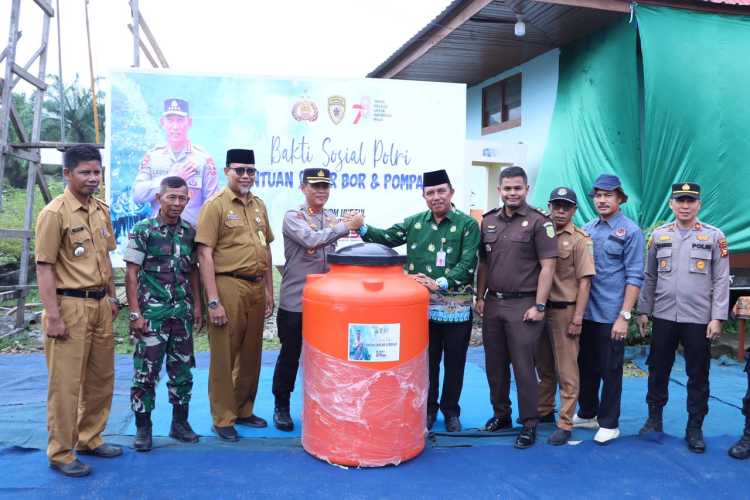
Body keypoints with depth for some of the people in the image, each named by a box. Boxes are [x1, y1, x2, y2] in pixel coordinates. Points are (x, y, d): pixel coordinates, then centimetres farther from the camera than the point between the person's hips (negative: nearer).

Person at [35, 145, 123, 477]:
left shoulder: (101, 211, 10)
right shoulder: (55, 213, -11)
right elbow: (44, 268, -13)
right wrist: (53, 316, -17)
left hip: (100, 305, 7)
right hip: (71, 306, -7)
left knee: (101, 378, 15)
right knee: (66, 383, 2)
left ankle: (89, 438, 32)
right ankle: (60, 453, 16)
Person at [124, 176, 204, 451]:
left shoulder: (189, 231, 6)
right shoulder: (143, 230, -6)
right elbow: (131, 274, -7)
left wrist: (197, 306, 9)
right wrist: (136, 314, -11)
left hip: (182, 313, 4)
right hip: (152, 313, -4)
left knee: (182, 370, 11)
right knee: (146, 372, 2)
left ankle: (180, 423, 25)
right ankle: (142, 428, 16)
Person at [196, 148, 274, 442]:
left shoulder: (258, 205, 13)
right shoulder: (215, 205, -6)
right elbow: (205, 255, -12)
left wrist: (269, 291, 14)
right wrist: (213, 301, -16)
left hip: (256, 287, 6)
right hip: (228, 287, -6)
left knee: (251, 355, 15)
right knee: (224, 357, 3)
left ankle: (244, 410, 31)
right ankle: (223, 419, 17)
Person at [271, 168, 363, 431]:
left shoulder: (333, 219, 8)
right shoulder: (293, 217, -8)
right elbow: (311, 239, -26)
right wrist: (346, 226, -24)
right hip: (295, 301, -4)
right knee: (289, 355, 8)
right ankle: (281, 406, 25)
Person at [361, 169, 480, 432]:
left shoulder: (468, 224, -6)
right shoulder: (414, 222, 5)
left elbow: (467, 266, -13)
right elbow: (386, 238, 4)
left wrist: (439, 283, -23)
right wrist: (363, 228, -14)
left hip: (456, 307, -2)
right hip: (422, 306, 2)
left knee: (454, 362, 11)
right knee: (427, 360, 14)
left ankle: (451, 410, 29)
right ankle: (428, 408, 31)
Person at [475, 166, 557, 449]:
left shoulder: (538, 222, -5)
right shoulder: (489, 221, 11)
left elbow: (547, 267, -9)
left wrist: (539, 306, -12)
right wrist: (480, 297, 10)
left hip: (522, 305, -5)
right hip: (493, 303, 5)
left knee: (523, 367, -1)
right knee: (494, 365, 13)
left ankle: (529, 425, 13)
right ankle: (500, 414, 30)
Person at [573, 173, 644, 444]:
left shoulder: (630, 231, -7)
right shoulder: (587, 229, 8)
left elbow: (634, 277, -10)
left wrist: (624, 316, -15)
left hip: (610, 315, -5)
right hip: (585, 312, 5)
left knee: (610, 371, 7)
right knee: (585, 368, 16)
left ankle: (608, 423, 21)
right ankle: (587, 413, 33)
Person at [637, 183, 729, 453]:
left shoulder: (714, 236, 0)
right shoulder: (659, 235, 6)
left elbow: (721, 280, -2)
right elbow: (650, 276, 9)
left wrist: (717, 318, -8)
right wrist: (643, 311, 6)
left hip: (698, 319, -2)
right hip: (663, 317, 2)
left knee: (698, 375, 6)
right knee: (658, 370, 10)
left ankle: (695, 428, 19)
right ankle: (654, 418, 25)